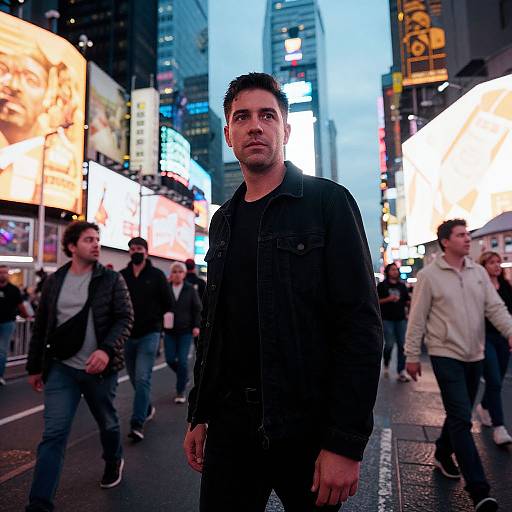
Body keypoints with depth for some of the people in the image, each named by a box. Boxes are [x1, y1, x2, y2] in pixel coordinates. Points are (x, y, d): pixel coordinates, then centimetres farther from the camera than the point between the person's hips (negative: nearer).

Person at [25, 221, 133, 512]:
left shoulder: (112, 280, -4)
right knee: (54, 434, -2)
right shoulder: (54, 281, 4)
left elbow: (125, 318, -11)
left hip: (100, 368, -1)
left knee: (108, 423, 17)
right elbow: (41, 326, 10)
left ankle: (114, 462, 45)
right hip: (61, 368, 1)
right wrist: (34, 366, 11)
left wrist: (107, 349, -26)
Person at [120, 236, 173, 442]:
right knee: (135, 379, 16)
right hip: (128, 335, 4)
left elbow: (167, 304, 2)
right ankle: (147, 408, 38)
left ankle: (137, 423, -3)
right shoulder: (121, 276, 3)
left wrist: (154, 318, -1)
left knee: (142, 378, -9)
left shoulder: (156, 275, -3)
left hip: (149, 334, -4)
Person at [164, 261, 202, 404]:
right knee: (170, 359, 4)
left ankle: (180, 392, 11)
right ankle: (184, 377, 35)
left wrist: (196, 326, -7)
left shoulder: (190, 289, -1)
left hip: (186, 331, -2)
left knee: (182, 361, -4)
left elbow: (197, 309, 1)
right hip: (170, 330, 2)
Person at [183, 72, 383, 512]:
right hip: (230, 421, 5)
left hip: (307, 426, -4)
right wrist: (198, 416, 12)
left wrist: (346, 443, -17)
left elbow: (361, 325, -14)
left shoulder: (327, 202, -8)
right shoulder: (223, 220, 9)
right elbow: (214, 325, 12)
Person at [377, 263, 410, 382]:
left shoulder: (402, 286, 14)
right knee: (389, 344, -4)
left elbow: (407, 301, 14)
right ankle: (386, 365, 24)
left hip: (401, 319, 4)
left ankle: (401, 372, 6)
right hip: (387, 319, -3)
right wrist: (388, 299, -14)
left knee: (402, 345, 0)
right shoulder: (382, 286, 2)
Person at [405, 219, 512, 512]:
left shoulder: (479, 272, 6)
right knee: (462, 419, -6)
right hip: (446, 356, -6)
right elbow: (417, 318, -7)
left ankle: (443, 454, 41)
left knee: (459, 415, 18)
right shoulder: (429, 275, -9)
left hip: (475, 356, 6)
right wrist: (412, 356, -6)